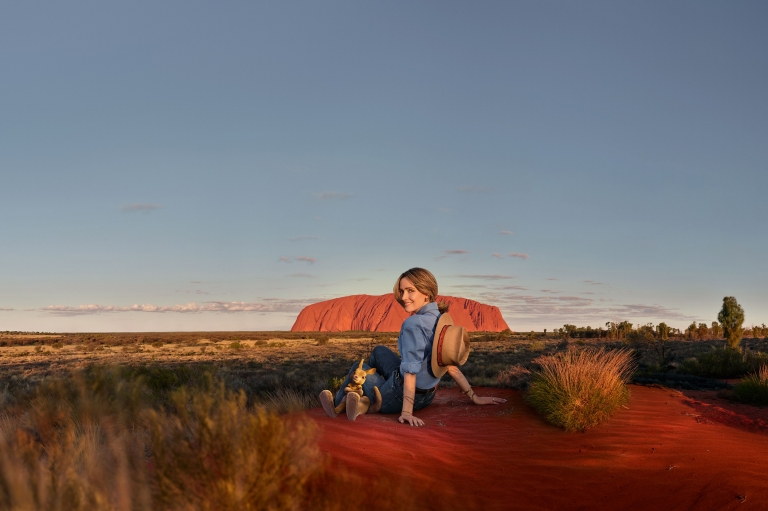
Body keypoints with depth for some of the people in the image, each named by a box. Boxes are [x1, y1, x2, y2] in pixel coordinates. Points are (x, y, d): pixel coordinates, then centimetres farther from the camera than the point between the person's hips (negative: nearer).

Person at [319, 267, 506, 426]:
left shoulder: (414, 324, -26)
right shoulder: (442, 319, -3)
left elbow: (411, 370, -29)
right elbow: (450, 363, -1)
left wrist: (406, 411, -28)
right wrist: (474, 396, 6)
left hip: (399, 398, -7)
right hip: (427, 396, 7)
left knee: (358, 368, 22)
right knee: (379, 351, 29)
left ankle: (337, 405, 44)